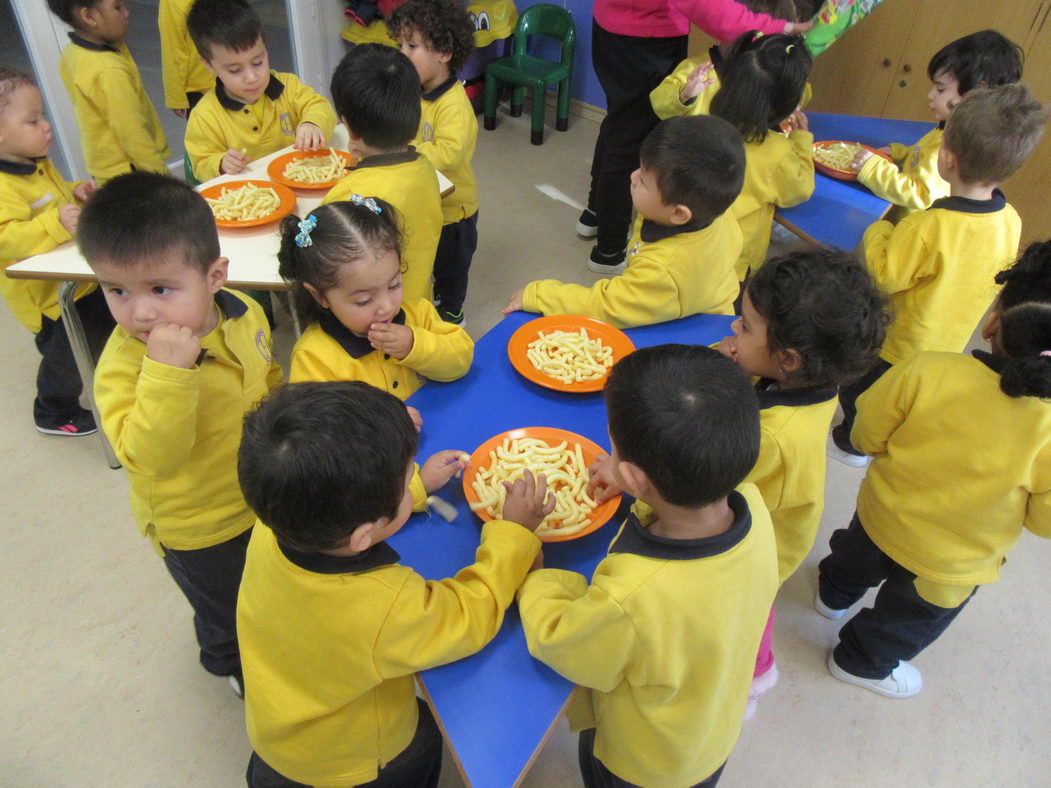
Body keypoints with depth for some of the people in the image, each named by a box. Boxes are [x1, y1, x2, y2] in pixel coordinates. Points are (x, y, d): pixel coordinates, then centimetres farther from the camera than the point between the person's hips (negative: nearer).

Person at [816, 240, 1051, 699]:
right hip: (949, 566, -2)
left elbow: (866, 439, -15)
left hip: (878, 519, 2)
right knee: (909, 617, 30)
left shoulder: (925, 372, -30)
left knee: (856, 562, 36)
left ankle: (834, 594, 67)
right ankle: (862, 662, 54)